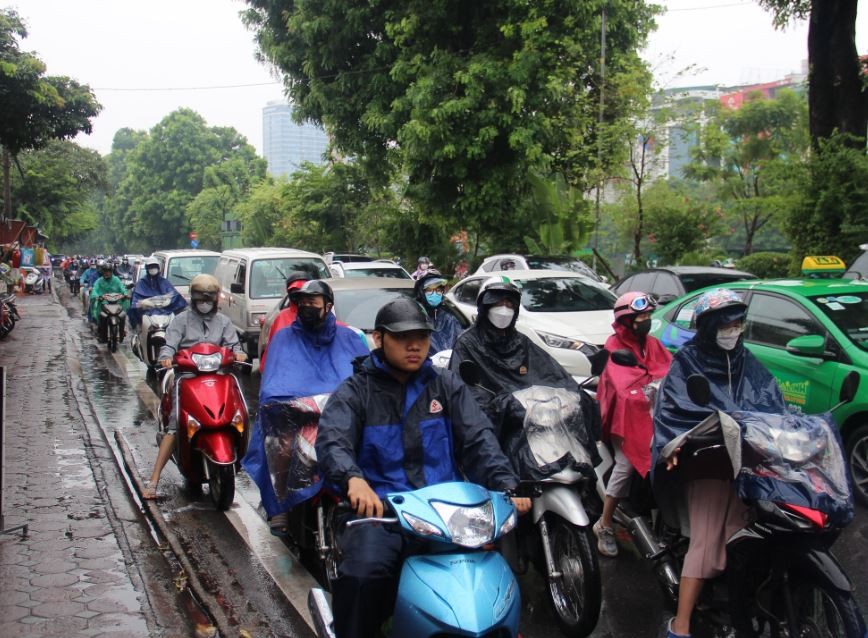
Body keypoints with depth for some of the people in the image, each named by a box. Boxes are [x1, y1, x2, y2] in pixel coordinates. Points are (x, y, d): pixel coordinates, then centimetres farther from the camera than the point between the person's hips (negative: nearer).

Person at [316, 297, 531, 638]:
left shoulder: (446, 386, 15)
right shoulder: (355, 392, 6)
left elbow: (478, 439, 4)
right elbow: (331, 441, -12)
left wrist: (505, 486, -15)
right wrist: (354, 479, -35)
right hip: (379, 507, -2)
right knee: (363, 574, -30)